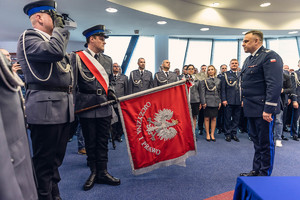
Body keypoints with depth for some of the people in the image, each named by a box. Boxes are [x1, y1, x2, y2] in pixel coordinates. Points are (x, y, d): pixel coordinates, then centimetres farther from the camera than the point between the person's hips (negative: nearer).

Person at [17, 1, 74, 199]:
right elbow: (54, 51, -22)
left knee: (55, 159, 18)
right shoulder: (28, 37, -5)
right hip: (46, 108, -9)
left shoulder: (50, 38, 22)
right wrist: (58, 27, -9)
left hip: (63, 108, 9)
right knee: (44, 161, 2)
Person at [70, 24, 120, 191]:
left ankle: (102, 172, 22)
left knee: (103, 141, 10)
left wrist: (110, 91, 3)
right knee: (90, 142, 9)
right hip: (86, 107, -3)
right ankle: (93, 172, 25)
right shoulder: (77, 57, 0)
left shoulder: (107, 60, 14)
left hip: (104, 107, 4)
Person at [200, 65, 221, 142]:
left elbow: (220, 92, 14)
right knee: (207, 118, 0)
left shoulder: (218, 80, 12)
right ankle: (207, 134, 10)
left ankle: (212, 134, 15)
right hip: (207, 101, -3)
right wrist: (203, 102, -11)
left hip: (215, 102, 3)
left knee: (214, 118, 5)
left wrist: (220, 102, 6)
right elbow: (202, 92, -3)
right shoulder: (204, 80, 1)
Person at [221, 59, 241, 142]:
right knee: (228, 118, 3)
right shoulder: (226, 74, 3)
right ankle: (228, 134, 14)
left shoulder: (241, 75, 13)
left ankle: (234, 133, 21)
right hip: (229, 101, -3)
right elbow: (223, 88, -1)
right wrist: (224, 99, -9)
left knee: (236, 118, 9)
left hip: (238, 101, 3)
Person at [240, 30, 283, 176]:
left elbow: (275, 85, -21)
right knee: (256, 141, 18)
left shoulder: (270, 56, -12)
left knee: (266, 142, 4)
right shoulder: (249, 59, 16)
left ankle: (265, 175, 19)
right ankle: (256, 170, 31)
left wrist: (268, 109, -24)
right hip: (251, 109, 9)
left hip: (263, 110, -9)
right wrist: (244, 100, 17)